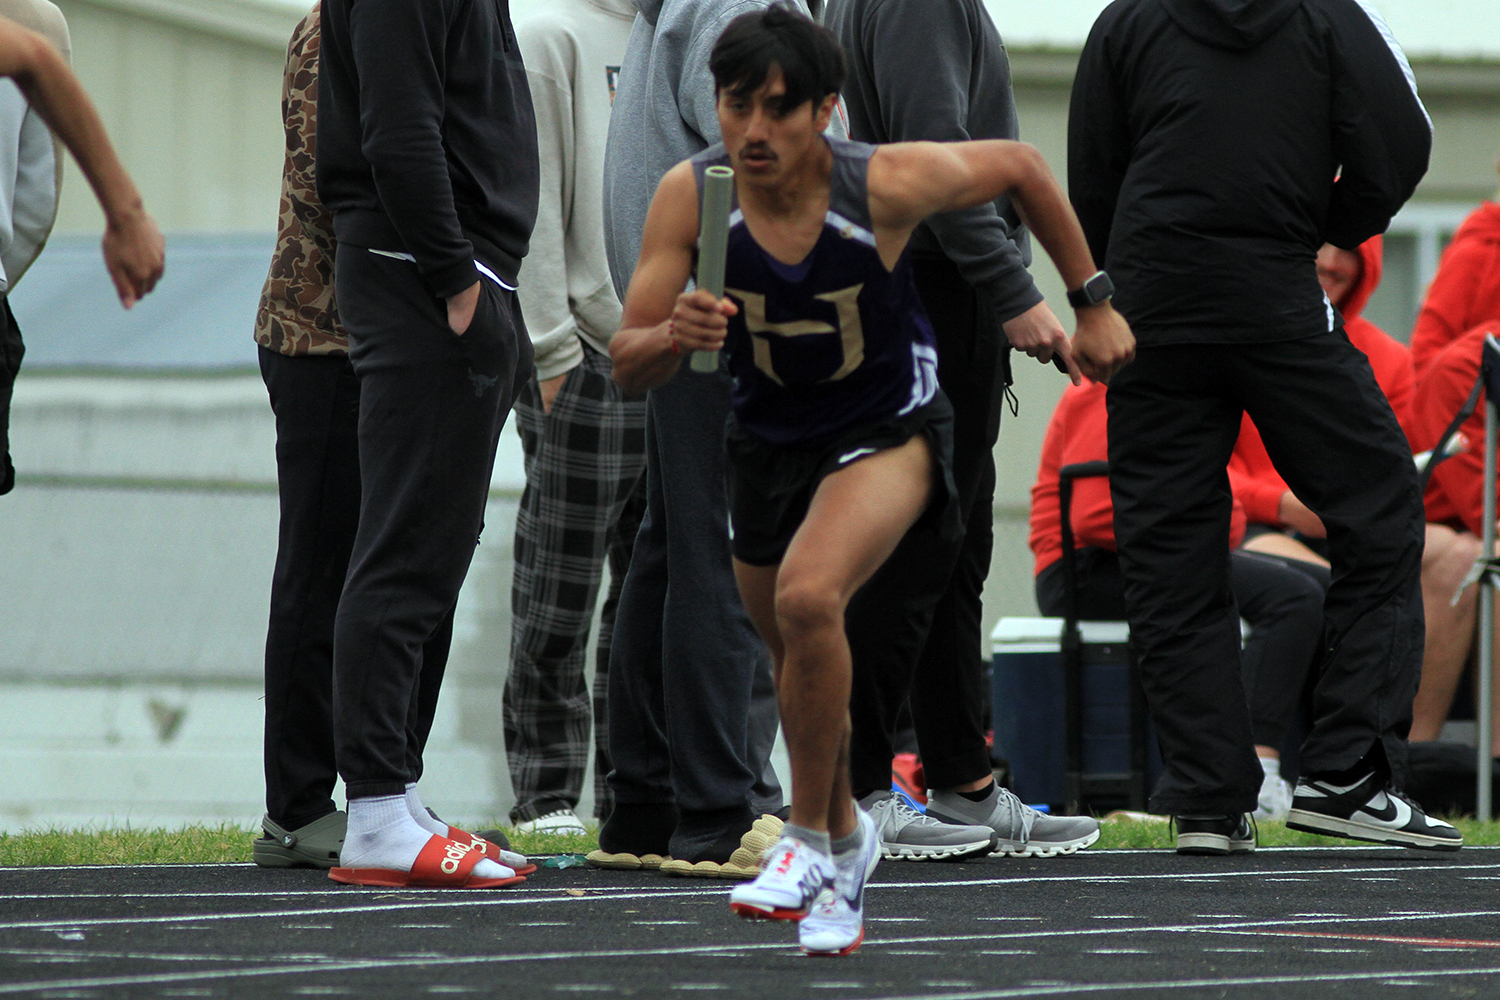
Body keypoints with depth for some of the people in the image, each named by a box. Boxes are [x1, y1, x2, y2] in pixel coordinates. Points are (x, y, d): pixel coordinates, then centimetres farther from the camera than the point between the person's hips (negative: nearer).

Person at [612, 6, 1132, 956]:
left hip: (888, 429, -4)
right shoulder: (689, 197, -22)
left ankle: (810, 840, -14)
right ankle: (847, 835, 49)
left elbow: (1021, 167, -7)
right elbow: (629, 367, -18)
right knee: (795, 655, 20)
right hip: (768, 437, 4)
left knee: (807, 596, -30)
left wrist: (1093, 305, -1)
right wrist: (673, 335, -42)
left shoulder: (888, 182, -27)